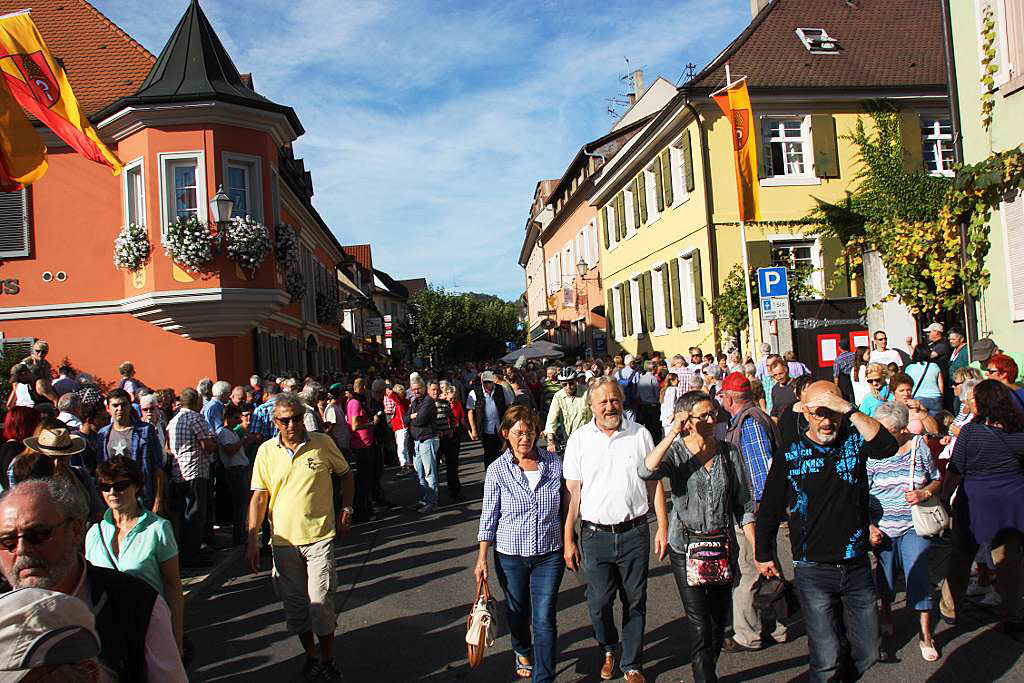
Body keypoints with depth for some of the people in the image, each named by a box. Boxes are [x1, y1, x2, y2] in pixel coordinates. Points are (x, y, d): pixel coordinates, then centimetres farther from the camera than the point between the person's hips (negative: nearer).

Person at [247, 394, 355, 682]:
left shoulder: (323, 443, -4)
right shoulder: (266, 451, 0)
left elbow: (346, 475, 10)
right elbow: (259, 496, 3)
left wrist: (346, 512, 3)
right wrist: (252, 539, -2)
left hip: (319, 536, -2)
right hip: (283, 539, 3)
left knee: (320, 603, -3)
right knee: (295, 605, 12)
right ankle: (310, 656, 32)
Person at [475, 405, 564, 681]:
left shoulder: (553, 462, -5)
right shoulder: (497, 470, -8)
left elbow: (564, 506, 6)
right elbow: (489, 517, -3)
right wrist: (482, 558, -4)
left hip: (549, 555, 0)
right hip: (510, 555, 0)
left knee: (545, 619, -3)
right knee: (518, 613, 19)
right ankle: (523, 653, 49)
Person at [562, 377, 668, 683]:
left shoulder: (640, 434, 1)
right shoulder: (579, 439, -1)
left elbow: (654, 483, 6)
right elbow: (572, 491, 0)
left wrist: (663, 527, 1)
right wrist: (568, 540, -1)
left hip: (635, 533, 0)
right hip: (596, 534, 0)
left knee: (635, 603, 10)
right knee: (598, 603, 8)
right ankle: (609, 650, 37)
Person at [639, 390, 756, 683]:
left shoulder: (729, 452, 1)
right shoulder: (675, 452, -7)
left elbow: (743, 505, 5)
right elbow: (646, 472, -30)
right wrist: (673, 434, -29)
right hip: (686, 548, -3)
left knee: (719, 621, 15)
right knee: (700, 626, -6)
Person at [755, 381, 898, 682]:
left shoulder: (854, 441, 0)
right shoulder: (788, 455, -3)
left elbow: (887, 446, -23)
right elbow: (769, 510, 6)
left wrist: (849, 410, -29)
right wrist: (764, 555, 11)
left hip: (857, 567, 2)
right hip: (813, 571, -2)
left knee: (867, 654, 13)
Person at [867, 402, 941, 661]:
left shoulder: (918, 445, -2)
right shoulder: (870, 453, -8)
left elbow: (936, 479, 11)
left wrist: (925, 493, -11)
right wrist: (870, 527, -11)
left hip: (914, 526, 0)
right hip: (883, 529, 0)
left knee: (918, 576, -4)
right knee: (885, 579, 12)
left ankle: (926, 635, 14)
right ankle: (886, 623, 38)